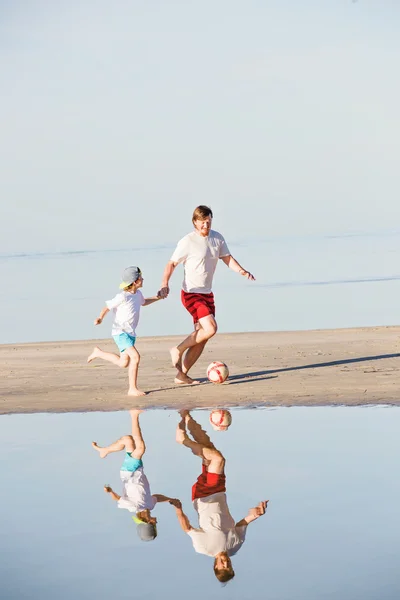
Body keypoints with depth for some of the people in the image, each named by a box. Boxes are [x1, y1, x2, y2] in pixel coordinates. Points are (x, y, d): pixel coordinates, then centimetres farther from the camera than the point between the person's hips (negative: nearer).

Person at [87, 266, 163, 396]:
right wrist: (100, 318, -34)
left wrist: (157, 298, 21)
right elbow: (107, 307, -16)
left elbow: (143, 302, 29)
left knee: (124, 363, 17)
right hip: (120, 332, -9)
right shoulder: (122, 297, -20)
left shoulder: (137, 294, 6)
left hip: (130, 333, 9)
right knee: (135, 356, -24)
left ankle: (98, 353, 38)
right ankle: (133, 389, -19)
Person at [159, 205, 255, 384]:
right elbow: (172, 263, -11)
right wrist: (165, 284, -26)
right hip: (191, 294, -7)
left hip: (207, 294, 7)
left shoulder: (217, 238, 4)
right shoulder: (187, 242, -14)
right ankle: (178, 350, -3)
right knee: (210, 328, -21)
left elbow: (227, 258, 9)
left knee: (201, 337, 6)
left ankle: (182, 375, 14)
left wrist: (242, 271, -10)